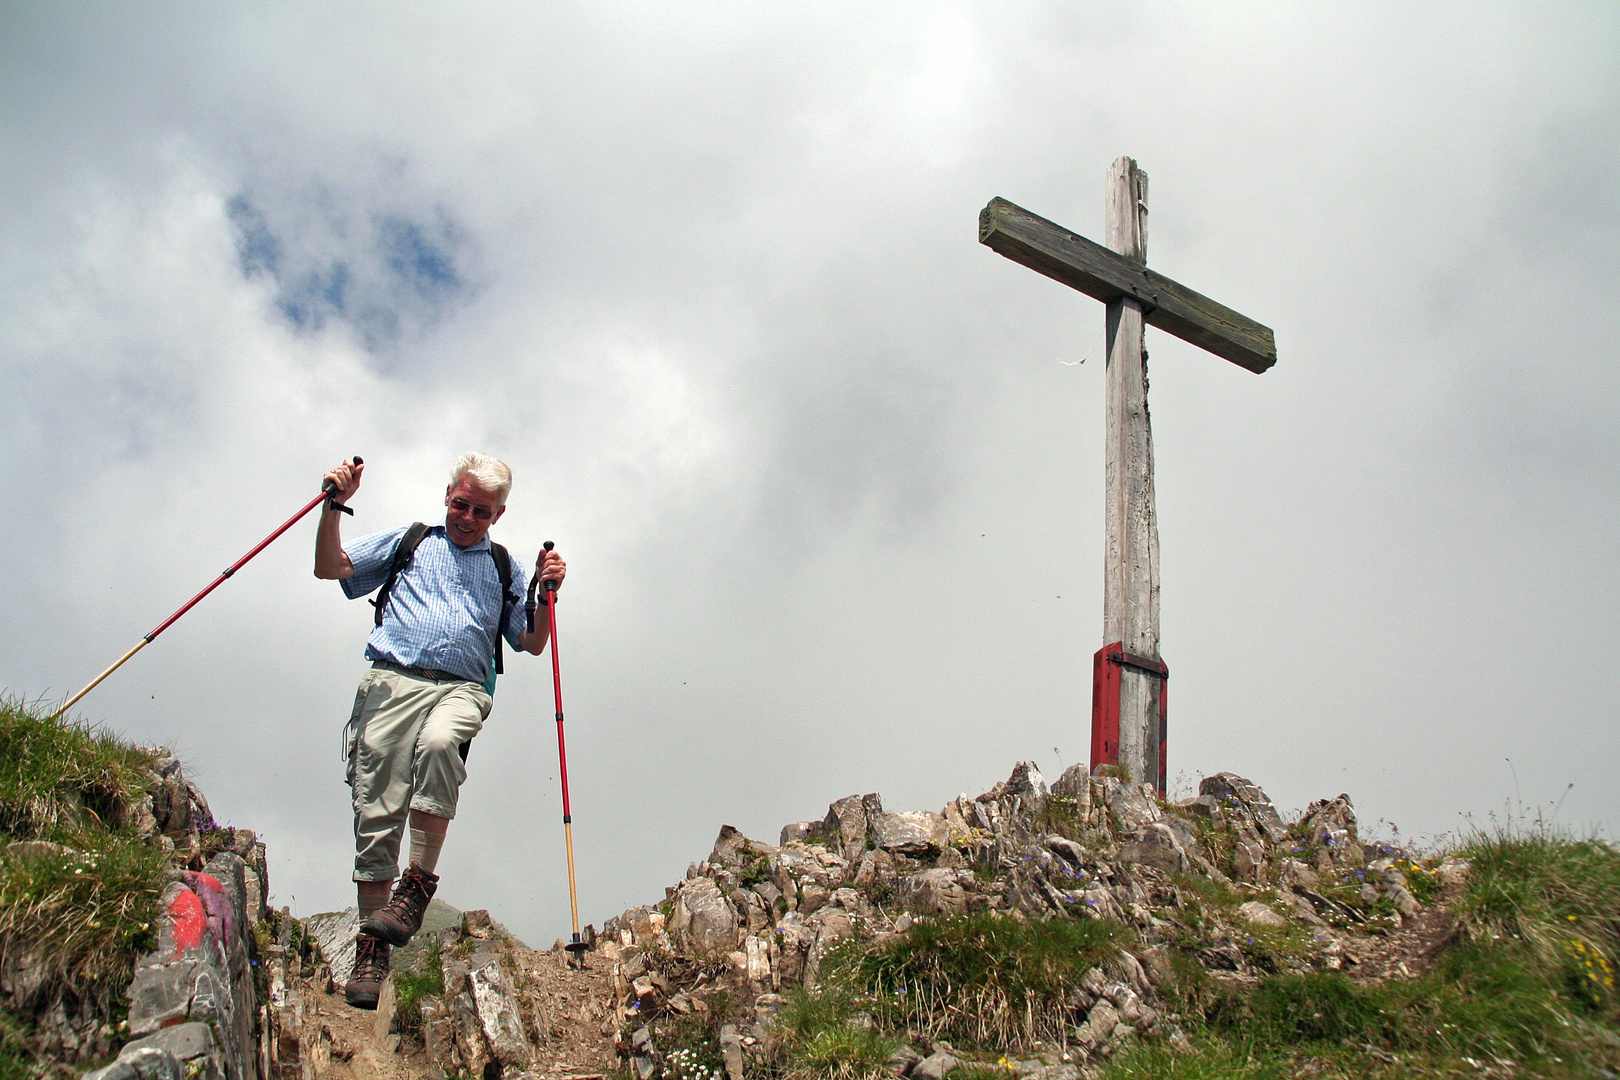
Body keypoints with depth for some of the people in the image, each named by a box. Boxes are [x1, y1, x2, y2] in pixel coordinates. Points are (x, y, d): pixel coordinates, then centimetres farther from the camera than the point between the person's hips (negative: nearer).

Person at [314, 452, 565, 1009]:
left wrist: (546, 594, 2)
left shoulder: (504, 569, 24)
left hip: (462, 688, 0)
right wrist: (334, 507, 1)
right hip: (393, 680, 1)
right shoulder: (408, 542, 22)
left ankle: (418, 885, -27)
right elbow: (329, 567, 16)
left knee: (438, 742, -36)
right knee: (376, 814, -9)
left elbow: (531, 644, 20)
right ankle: (372, 947, -2)